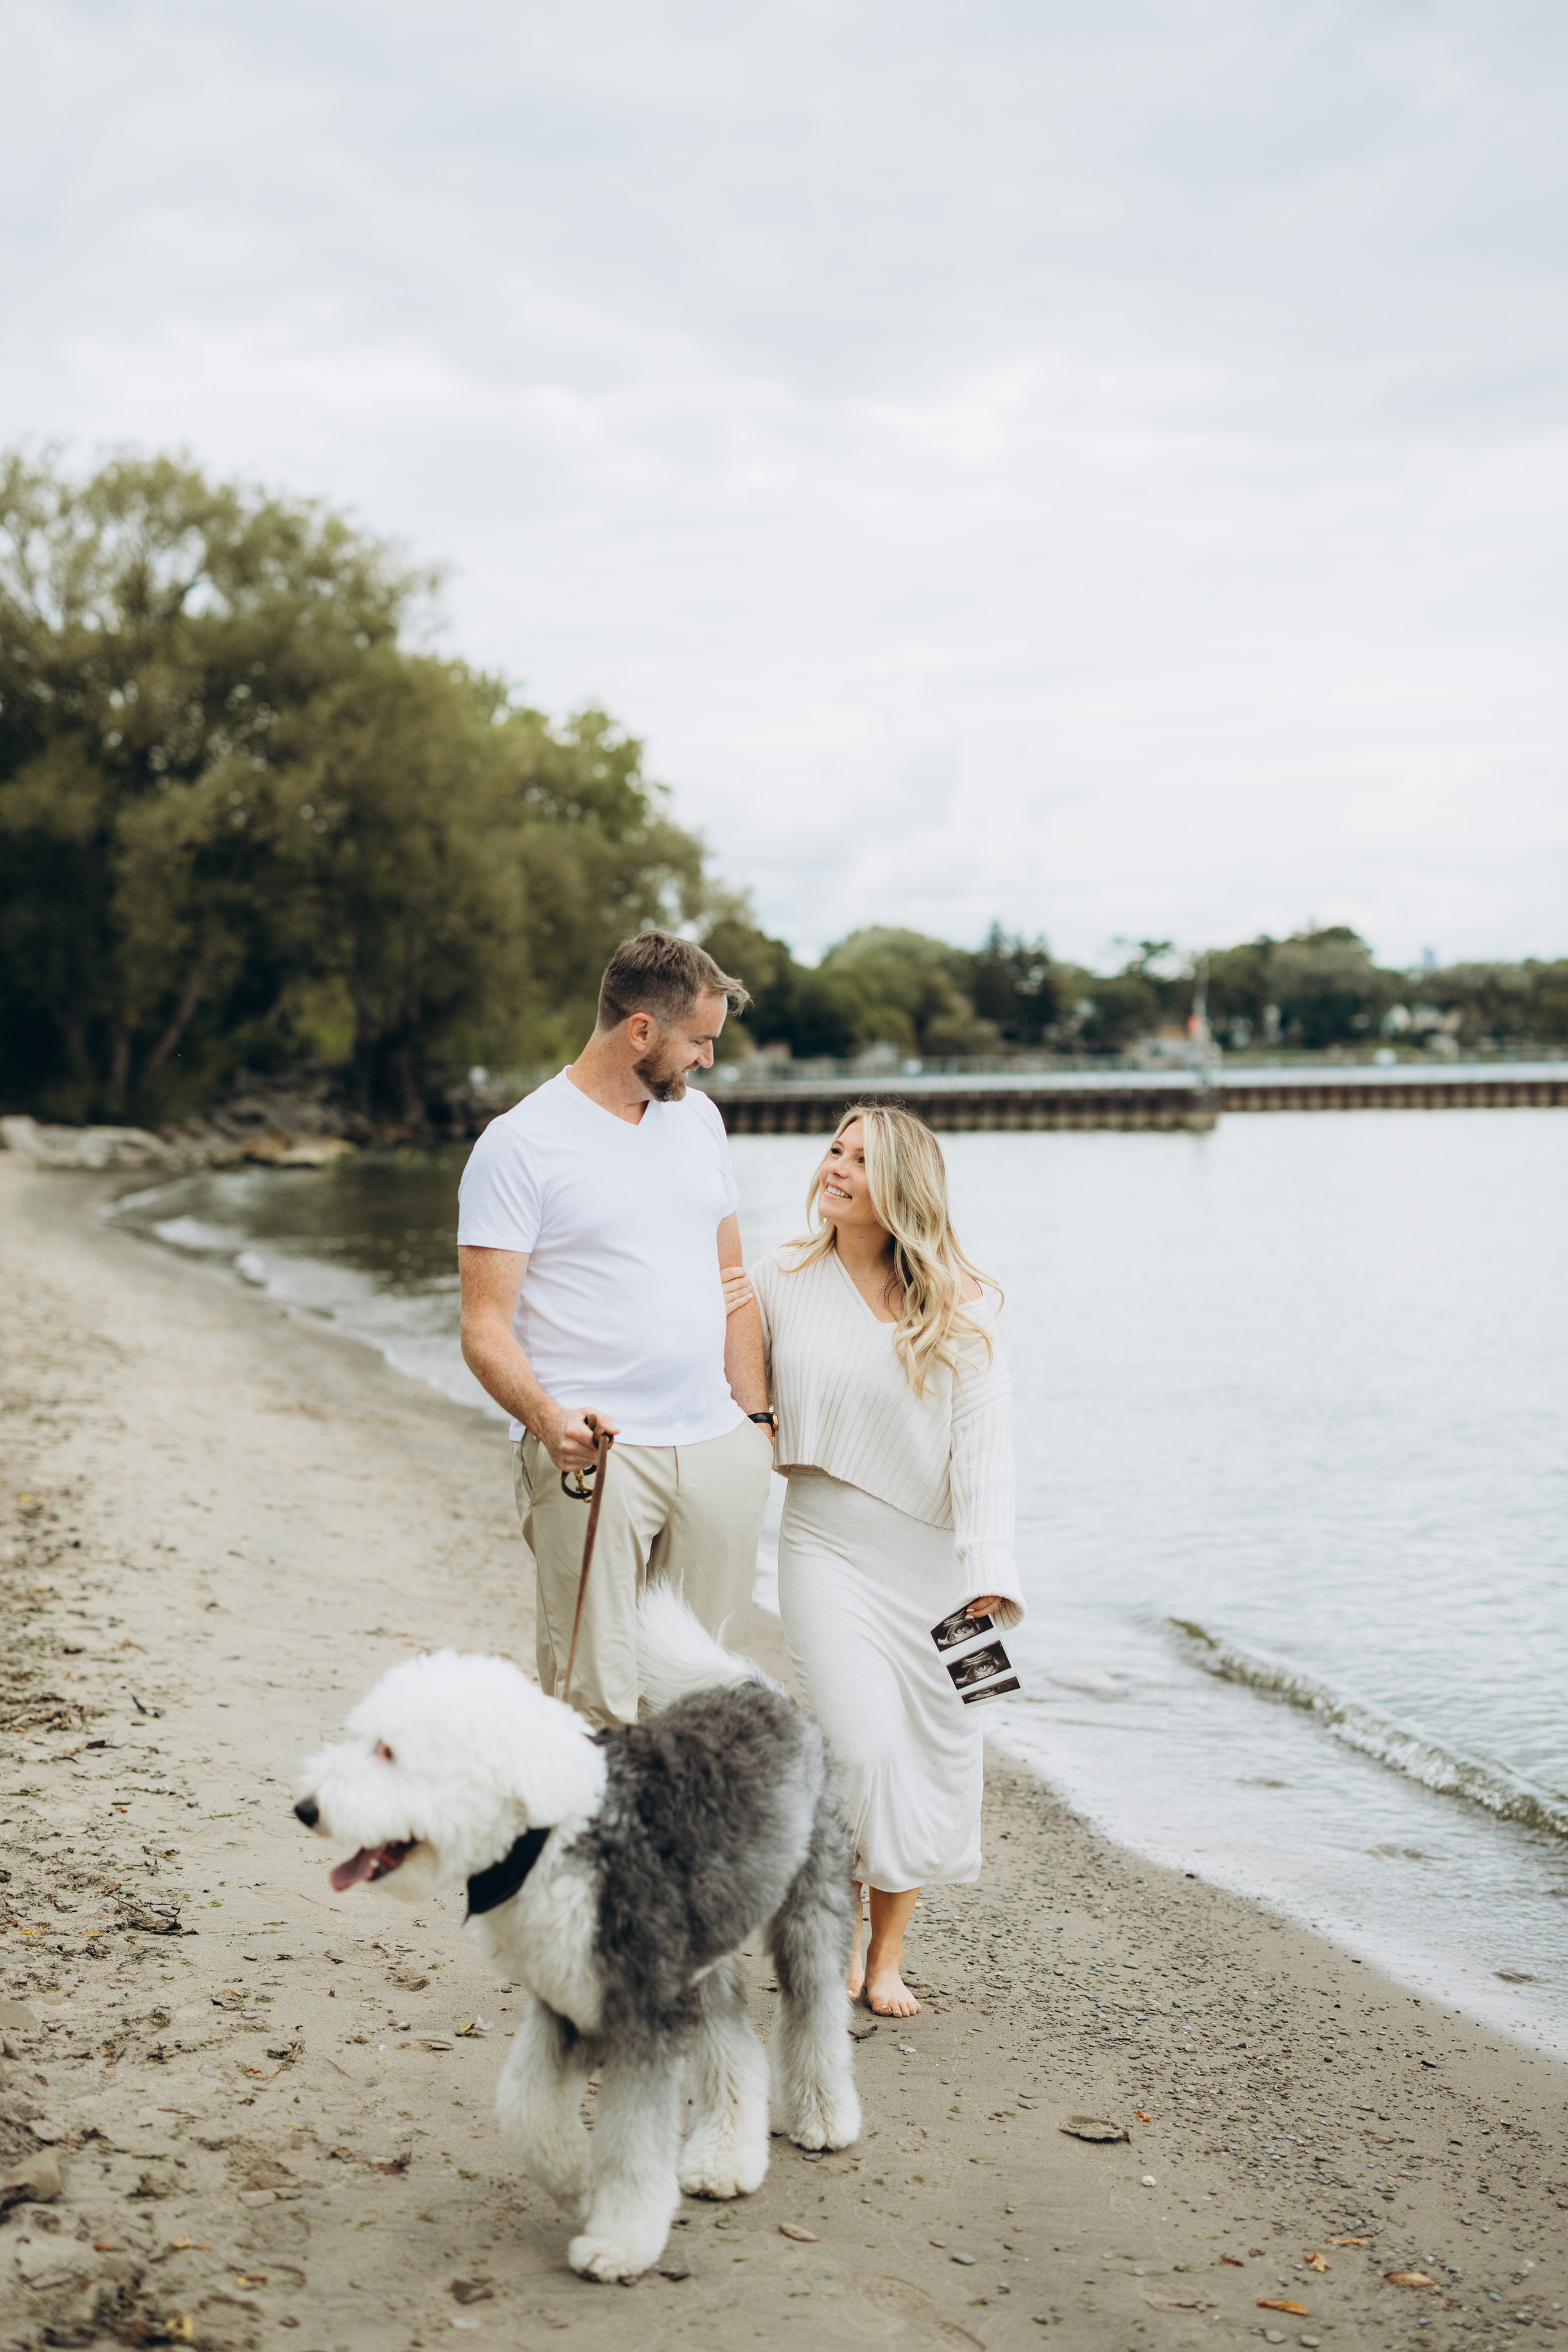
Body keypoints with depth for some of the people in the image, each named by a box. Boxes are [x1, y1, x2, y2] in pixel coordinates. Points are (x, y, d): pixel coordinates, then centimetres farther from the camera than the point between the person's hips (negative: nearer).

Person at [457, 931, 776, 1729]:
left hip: (715, 1451, 6)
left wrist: (756, 1414, 14)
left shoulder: (698, 1117, 15)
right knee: (594, 1701, -9)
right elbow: (485, 1325, -9)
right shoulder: (520, 1142, -5)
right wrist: (544, 1416, -26)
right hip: (590, 1453, -5)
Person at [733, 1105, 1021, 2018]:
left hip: (934, 1556, 1)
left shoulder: (960, 1306, -4)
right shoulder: (780, 1280, 0)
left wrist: (988, 1572, -19)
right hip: (830, 1547, -1)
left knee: (938, 1754, 5)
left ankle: (888, 1953, 22)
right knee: (864, 1748, -13)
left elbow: (985, 1439, -10)